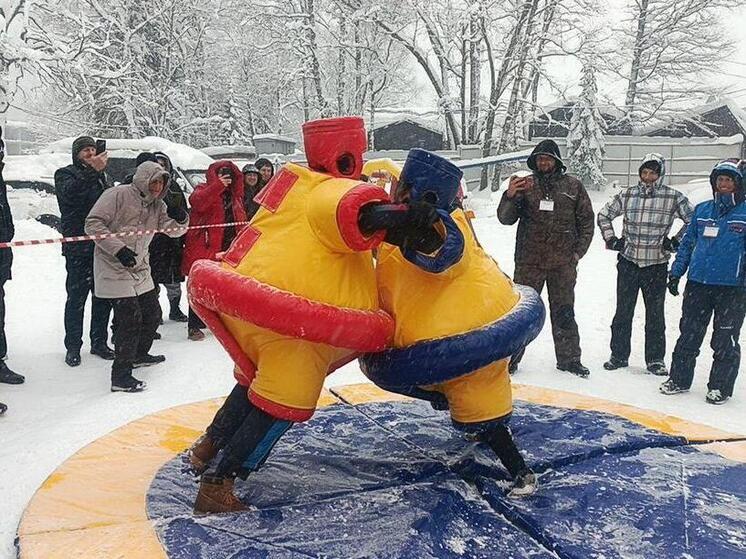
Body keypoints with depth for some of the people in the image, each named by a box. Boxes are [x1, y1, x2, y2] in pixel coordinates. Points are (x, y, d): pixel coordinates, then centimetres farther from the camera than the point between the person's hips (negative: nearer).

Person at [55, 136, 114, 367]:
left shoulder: (100, 176, 19)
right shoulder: (66, 174, 2)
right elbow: (69, 194, -21)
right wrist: (92, 171, -29)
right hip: (78, 248, -5)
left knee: (104, 297, 9)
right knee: (76, 298, -2)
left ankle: (99, 342, 20)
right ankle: (73, 347, 7)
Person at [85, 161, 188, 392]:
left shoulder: (157, 205, 9)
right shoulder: (118, 195, -13)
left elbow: (173, 230, 8)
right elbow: (93, 224, -16)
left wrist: (181, 219, -15)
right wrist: (118, 249, -23)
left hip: (140, 269, 8)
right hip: (114, 269, -8)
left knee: (152, 314, 16)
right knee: (131, 319, -12)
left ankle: (139, 355, 41)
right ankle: (121, 376, -4)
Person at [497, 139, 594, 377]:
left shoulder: (573, 186, 6)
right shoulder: (525, 185, 3)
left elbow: (587, 220, 11)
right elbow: (506, 219, 0)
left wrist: (578, 251, 2)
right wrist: (510, 196, -19)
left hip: (563, 262, 1)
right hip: (529, 261, -1)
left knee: (564, 313, 11)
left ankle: (569, 359, 22)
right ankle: (510, 357, 13)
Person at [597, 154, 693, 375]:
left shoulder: (674, 197, -1)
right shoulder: (627, 195, 5)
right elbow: (603, 215, 16)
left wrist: (675, 242, 0)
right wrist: (611, 239, 8)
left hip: (657, 264, -2)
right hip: (628, 261, 2)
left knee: (655, 314, 6)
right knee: (623, 311, 7)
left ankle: (655, 359, 16)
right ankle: (619, 355, 18)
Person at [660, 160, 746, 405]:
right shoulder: (702, 210, 9)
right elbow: (688, 243, 15)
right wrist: (676, 273, 12)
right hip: (697, 284, 3)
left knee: (725, 341, 6)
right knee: (688, 335, 9)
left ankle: (720, 387, 17)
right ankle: (679, 378, 21)